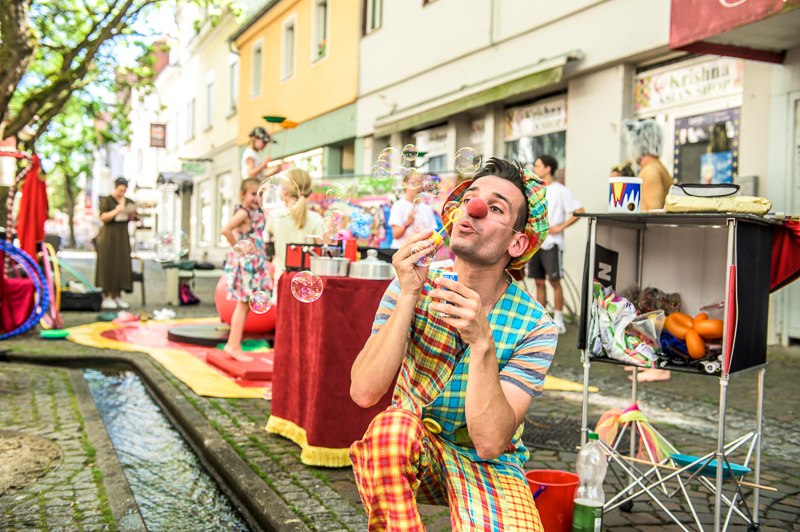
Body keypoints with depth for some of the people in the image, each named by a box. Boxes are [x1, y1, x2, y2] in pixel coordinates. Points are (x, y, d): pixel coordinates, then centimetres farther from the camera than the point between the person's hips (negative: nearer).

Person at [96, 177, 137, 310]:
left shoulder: (127, 201, 10)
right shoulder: (106, 200, -4)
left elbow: (131, 219, 11)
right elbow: (103, 217, -13)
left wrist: (132, 213, -10)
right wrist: (117, 210, -25)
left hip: (123, 235, 5)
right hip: (109, 235, -5)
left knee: (121, 264, 2)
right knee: (108, 265, -6)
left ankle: (117, 296, 6)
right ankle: (106, 297, -5)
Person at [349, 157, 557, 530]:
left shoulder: (534, 327, -13)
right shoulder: (414, 287, -8)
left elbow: (490, 443, -22)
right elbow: (364, 393, -21)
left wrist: (481, 341, -32)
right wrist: (409, 295, -27)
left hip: (488, 466, -1)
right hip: (412, 452, 1)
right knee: (392, 425, -32)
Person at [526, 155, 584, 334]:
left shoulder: (560, 191, -3)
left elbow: (579, 211, -8)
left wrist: (561, 226, -13)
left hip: (551, 242, -6)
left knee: (554, 280, -5)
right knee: (539, 281, 7)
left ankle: (558, 320, 1)